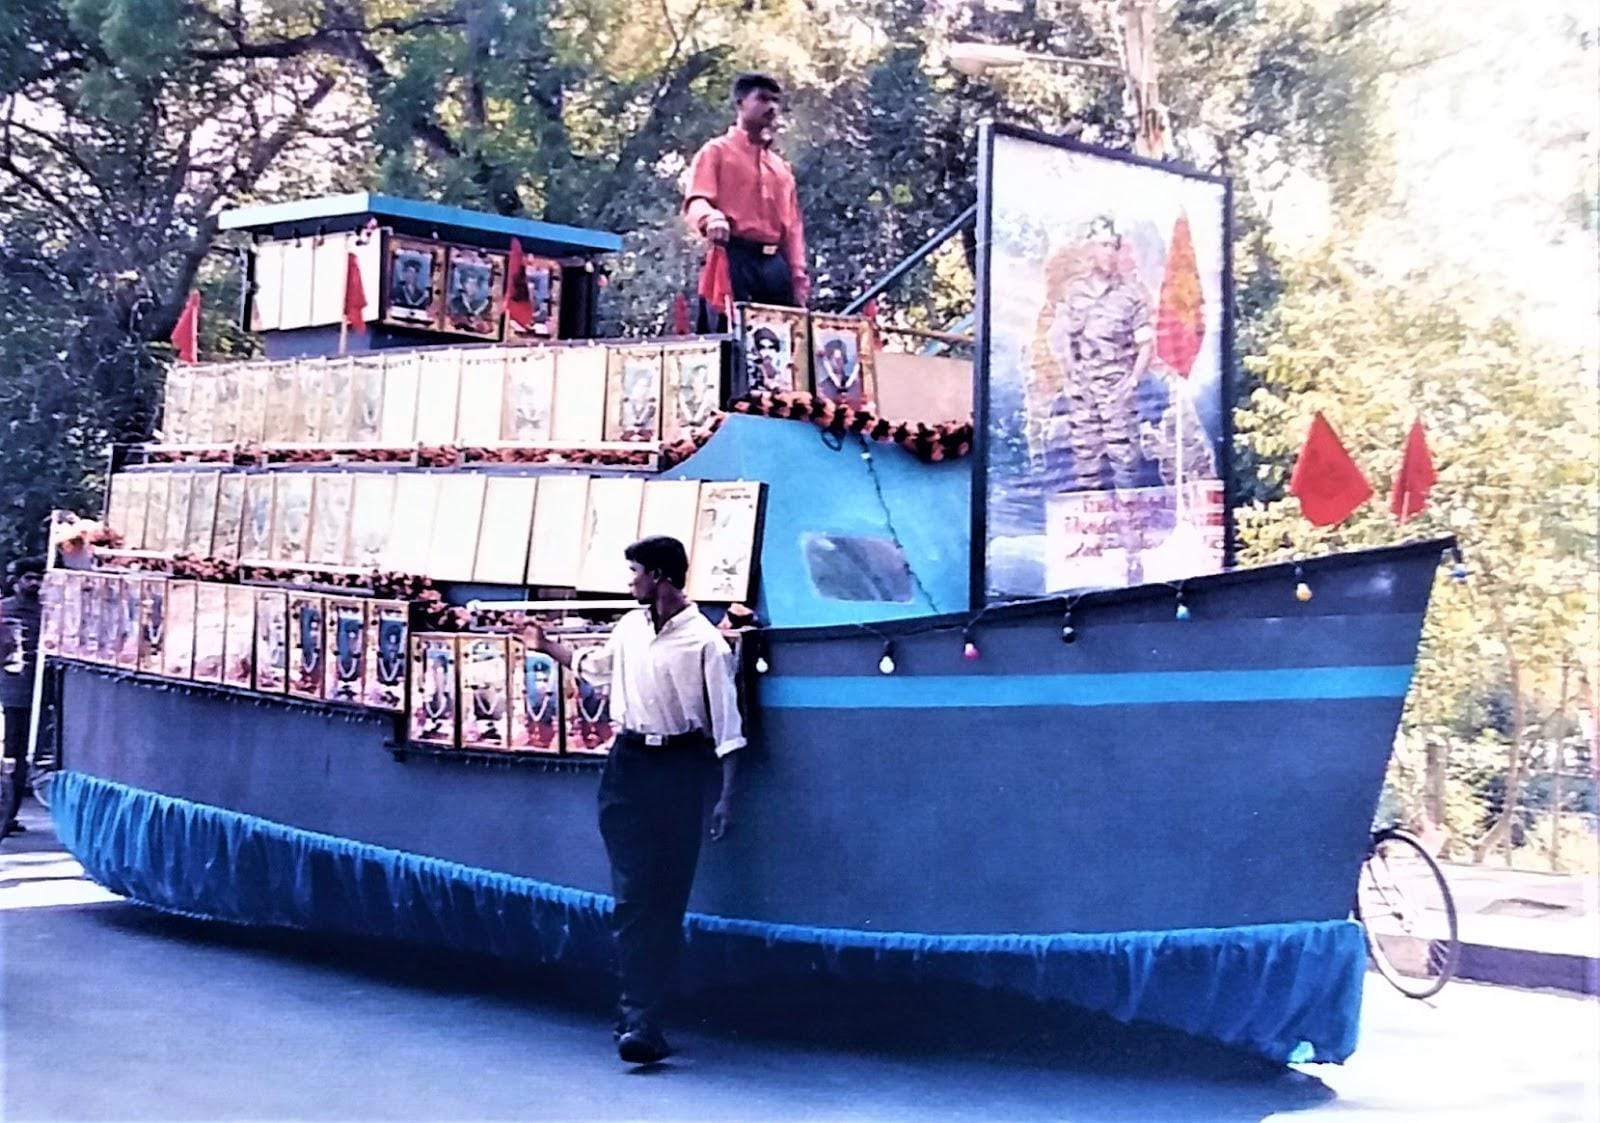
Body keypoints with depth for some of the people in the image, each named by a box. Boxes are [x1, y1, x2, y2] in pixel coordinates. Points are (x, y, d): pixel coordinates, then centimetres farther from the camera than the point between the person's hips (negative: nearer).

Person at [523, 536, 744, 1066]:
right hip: (627, 763, 5)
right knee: (631, 895, -2)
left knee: (665, 898, -3)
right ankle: (641, 1018, -1)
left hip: (678, 768, -5)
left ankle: (641, 1016, 1)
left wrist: (726, 796, -12)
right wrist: (546, 646, 32)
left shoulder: (704, 641, -9)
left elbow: (727, 725, -8)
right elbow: (594, 666, 31)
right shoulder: (630, 627, 8)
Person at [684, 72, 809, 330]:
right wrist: (712, 218, -31)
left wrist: (798, 278, 10)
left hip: (775, 265, 6)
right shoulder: (717, 151, 7)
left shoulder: (781, 167, 25)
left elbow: (792, 225, 21)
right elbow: (695, 201, -7)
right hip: (733, 259, -6)